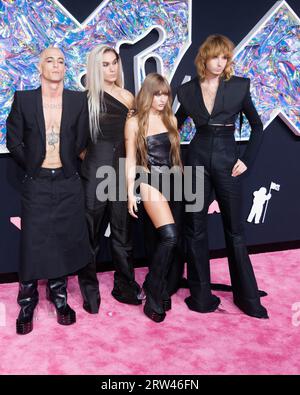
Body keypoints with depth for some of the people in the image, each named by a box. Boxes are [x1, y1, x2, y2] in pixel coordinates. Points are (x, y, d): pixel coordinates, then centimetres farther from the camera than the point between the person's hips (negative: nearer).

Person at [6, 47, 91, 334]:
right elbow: (14, 141, 2)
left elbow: (81, 141, 5)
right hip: (36, 184, -1)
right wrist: (32, 165, 4)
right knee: (33, 244, 2)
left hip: (68, 183, 1)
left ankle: (59, 297, 26)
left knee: (64, 242, 8)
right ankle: (27, 304, 19)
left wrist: (67, 165, 6)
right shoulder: (23, 99, -1)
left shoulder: (78, 100, 2)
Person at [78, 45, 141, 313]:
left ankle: (125, 287, 24)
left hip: (120, 169, 4)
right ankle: (89, 290, 20)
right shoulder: (88, 98, 0)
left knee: (122, 232, 10)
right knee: (91, 233, 6)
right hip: (95, 171, -4)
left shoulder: (128, 97, 11)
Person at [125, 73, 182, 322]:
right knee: (170, 236, -18)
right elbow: (131, 160, 0)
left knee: (167, 240, 6)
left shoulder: (171, 119, 12)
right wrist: (131, 193, -4)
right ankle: (154, 294, -2)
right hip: (150, 182, -5)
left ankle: (159, 289, 23)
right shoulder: (135, 123, 1)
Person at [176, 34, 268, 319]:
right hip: (197, 159, 1)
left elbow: (257, 126, 7)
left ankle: (248, 297, 20)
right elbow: (176, 124, 16)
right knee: (196, 228, 5)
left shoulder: (239, 86, 1)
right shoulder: (188, 90, 4)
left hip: (227, 161, -1)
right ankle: (200, 294, 20)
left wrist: (247, 160, -1)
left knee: (234, 230, 6)